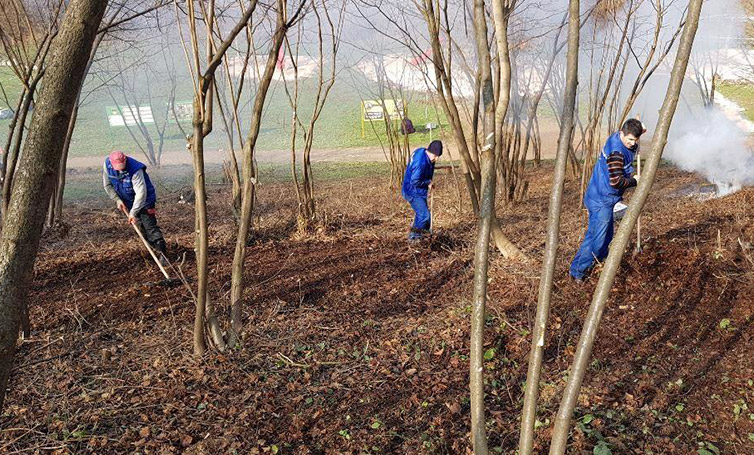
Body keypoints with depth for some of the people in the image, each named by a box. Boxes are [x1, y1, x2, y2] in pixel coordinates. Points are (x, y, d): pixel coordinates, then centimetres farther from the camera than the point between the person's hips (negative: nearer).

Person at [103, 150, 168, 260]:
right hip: (127, 201, 6)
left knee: (149, 226, -15)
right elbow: (107, 185, 0)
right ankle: (154, 247, 25)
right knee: (140, 227, 12)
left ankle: (163, 253, -17)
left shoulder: (135, 170, -32)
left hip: (144, 199, -6)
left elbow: (141, 193, -35)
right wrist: (117, 200, -10)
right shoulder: (107, 164, -14)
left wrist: (133, 212, -37)